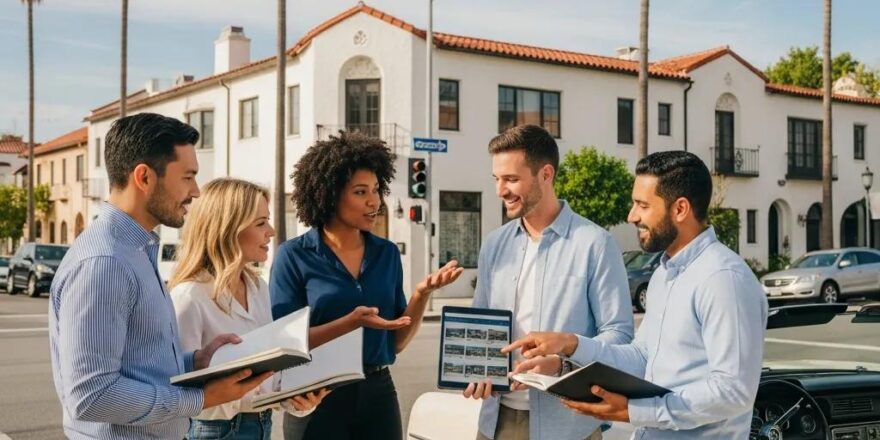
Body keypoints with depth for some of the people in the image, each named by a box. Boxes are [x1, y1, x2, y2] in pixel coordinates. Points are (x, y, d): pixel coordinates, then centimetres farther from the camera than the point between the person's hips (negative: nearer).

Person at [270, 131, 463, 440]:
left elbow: (396, 342, 5)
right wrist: (350, 323, -23)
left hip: (378, 393, 4)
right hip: (317, 397, -3)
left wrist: (422, 294, -11)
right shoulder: (294, 256, -8)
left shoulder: (387, 254, 3)